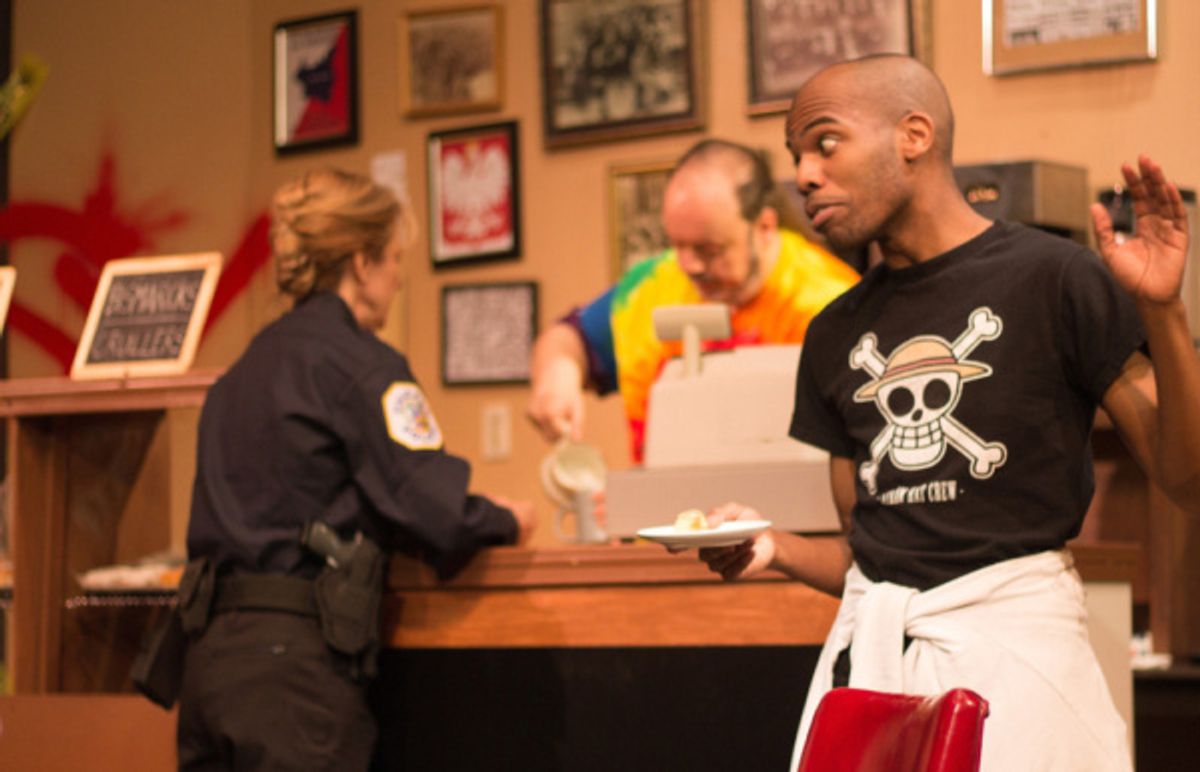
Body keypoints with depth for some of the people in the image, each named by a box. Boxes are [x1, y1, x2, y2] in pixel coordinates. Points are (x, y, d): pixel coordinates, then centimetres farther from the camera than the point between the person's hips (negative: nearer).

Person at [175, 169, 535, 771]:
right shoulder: (359, 364, -8)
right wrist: (508, 521, 7)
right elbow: (435, 512, -14)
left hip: (212, 649, 8)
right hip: (296, 655, -8)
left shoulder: (247, 367, 17)